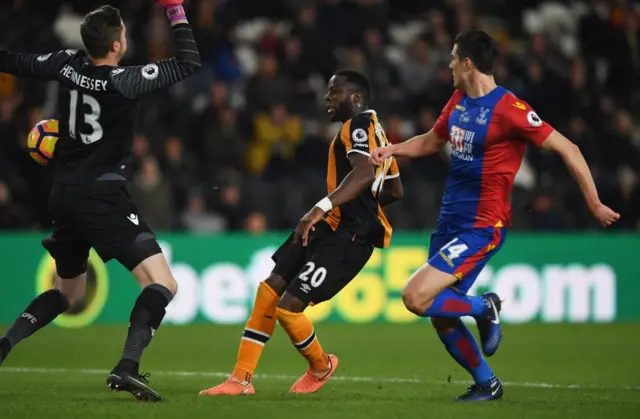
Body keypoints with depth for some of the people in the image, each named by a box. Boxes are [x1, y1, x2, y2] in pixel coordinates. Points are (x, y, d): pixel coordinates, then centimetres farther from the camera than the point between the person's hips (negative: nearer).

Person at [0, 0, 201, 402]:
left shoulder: (69, 65, 2)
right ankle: (127, 367, -28)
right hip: (102, 194, -8)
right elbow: (189, 63, -9)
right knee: (163, 283, -10)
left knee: (68, 292, 26)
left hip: (63, 195, 8)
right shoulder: (124, 81, -14)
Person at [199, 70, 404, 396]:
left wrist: (322, 207, -40)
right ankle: (241, 379, 8)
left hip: (347, 239, -11)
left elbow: (364, 174, -31)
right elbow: (394, 191, 29)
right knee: (269, 290, 5)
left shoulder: (358, 125, -11)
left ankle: (321, 366, 16)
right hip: (328, 229, 11)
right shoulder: (375, 131, 20)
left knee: (289, 306, -13)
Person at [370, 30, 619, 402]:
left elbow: (567, 149, -14)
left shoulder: (509, 109, -17)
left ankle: (485, 308, 3)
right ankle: (486, 384, 25)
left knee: (416, 298, -20)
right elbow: (432, 141, 26)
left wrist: (595, 204, -14)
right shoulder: (459, 101, 8)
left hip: (482, 228, -8)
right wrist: (394, 149, 7)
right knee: (441, 317, 8)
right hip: (451, 222, 8)